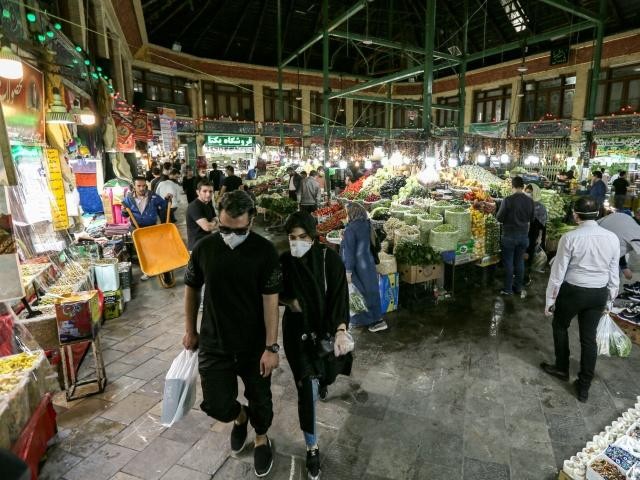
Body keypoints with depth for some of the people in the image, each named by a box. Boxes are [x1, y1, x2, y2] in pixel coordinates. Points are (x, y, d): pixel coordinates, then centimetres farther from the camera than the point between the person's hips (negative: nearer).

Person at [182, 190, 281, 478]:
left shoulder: (264, 251, -15)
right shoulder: (204, 248, -7)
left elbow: (270, 300, -14)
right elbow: (191, 289, 6)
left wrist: (271, 347, -15)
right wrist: (190, 331, 9)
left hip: (254, 344, -1)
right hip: (213, 343, 2)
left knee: (260, 399, 14)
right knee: (216, 404, 2)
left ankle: (261, 438, 46)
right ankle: (240, 417, 39)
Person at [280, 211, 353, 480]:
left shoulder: (330, 259, -17)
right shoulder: (283, 262, -11)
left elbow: (339, 296, -21)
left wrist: (340, 330, -32)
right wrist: (289, 301, -15)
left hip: (327, 327, 1)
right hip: (298, 331, 0)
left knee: (326, 373, 22)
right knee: (307, 389, -5)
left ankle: (320, 380, 62)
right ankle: (312, 448, 14)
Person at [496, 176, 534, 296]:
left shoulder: (508, 200, -17)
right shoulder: (530, 201, -2)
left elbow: (499, 218, -12)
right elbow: (531, 219, 8)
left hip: (509, 235, -4)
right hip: (524, 235, 4)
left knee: (508, 262, 5)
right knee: (520, 261, 13)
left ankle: (508, 289, 10)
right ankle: (518, 288, 22)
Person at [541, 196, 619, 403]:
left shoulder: (570, 238, -18)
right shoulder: (612, 238, -4)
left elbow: (558, 272, -13)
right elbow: (614, 273, 5)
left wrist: (549, 300, -4)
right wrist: (610, 298, 18)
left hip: (572, 291, -4)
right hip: (599, 294, 4)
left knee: (560, 326, 22)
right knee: (589, 337, 13)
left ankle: (562, 368, 37)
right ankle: (584, 387, 23)